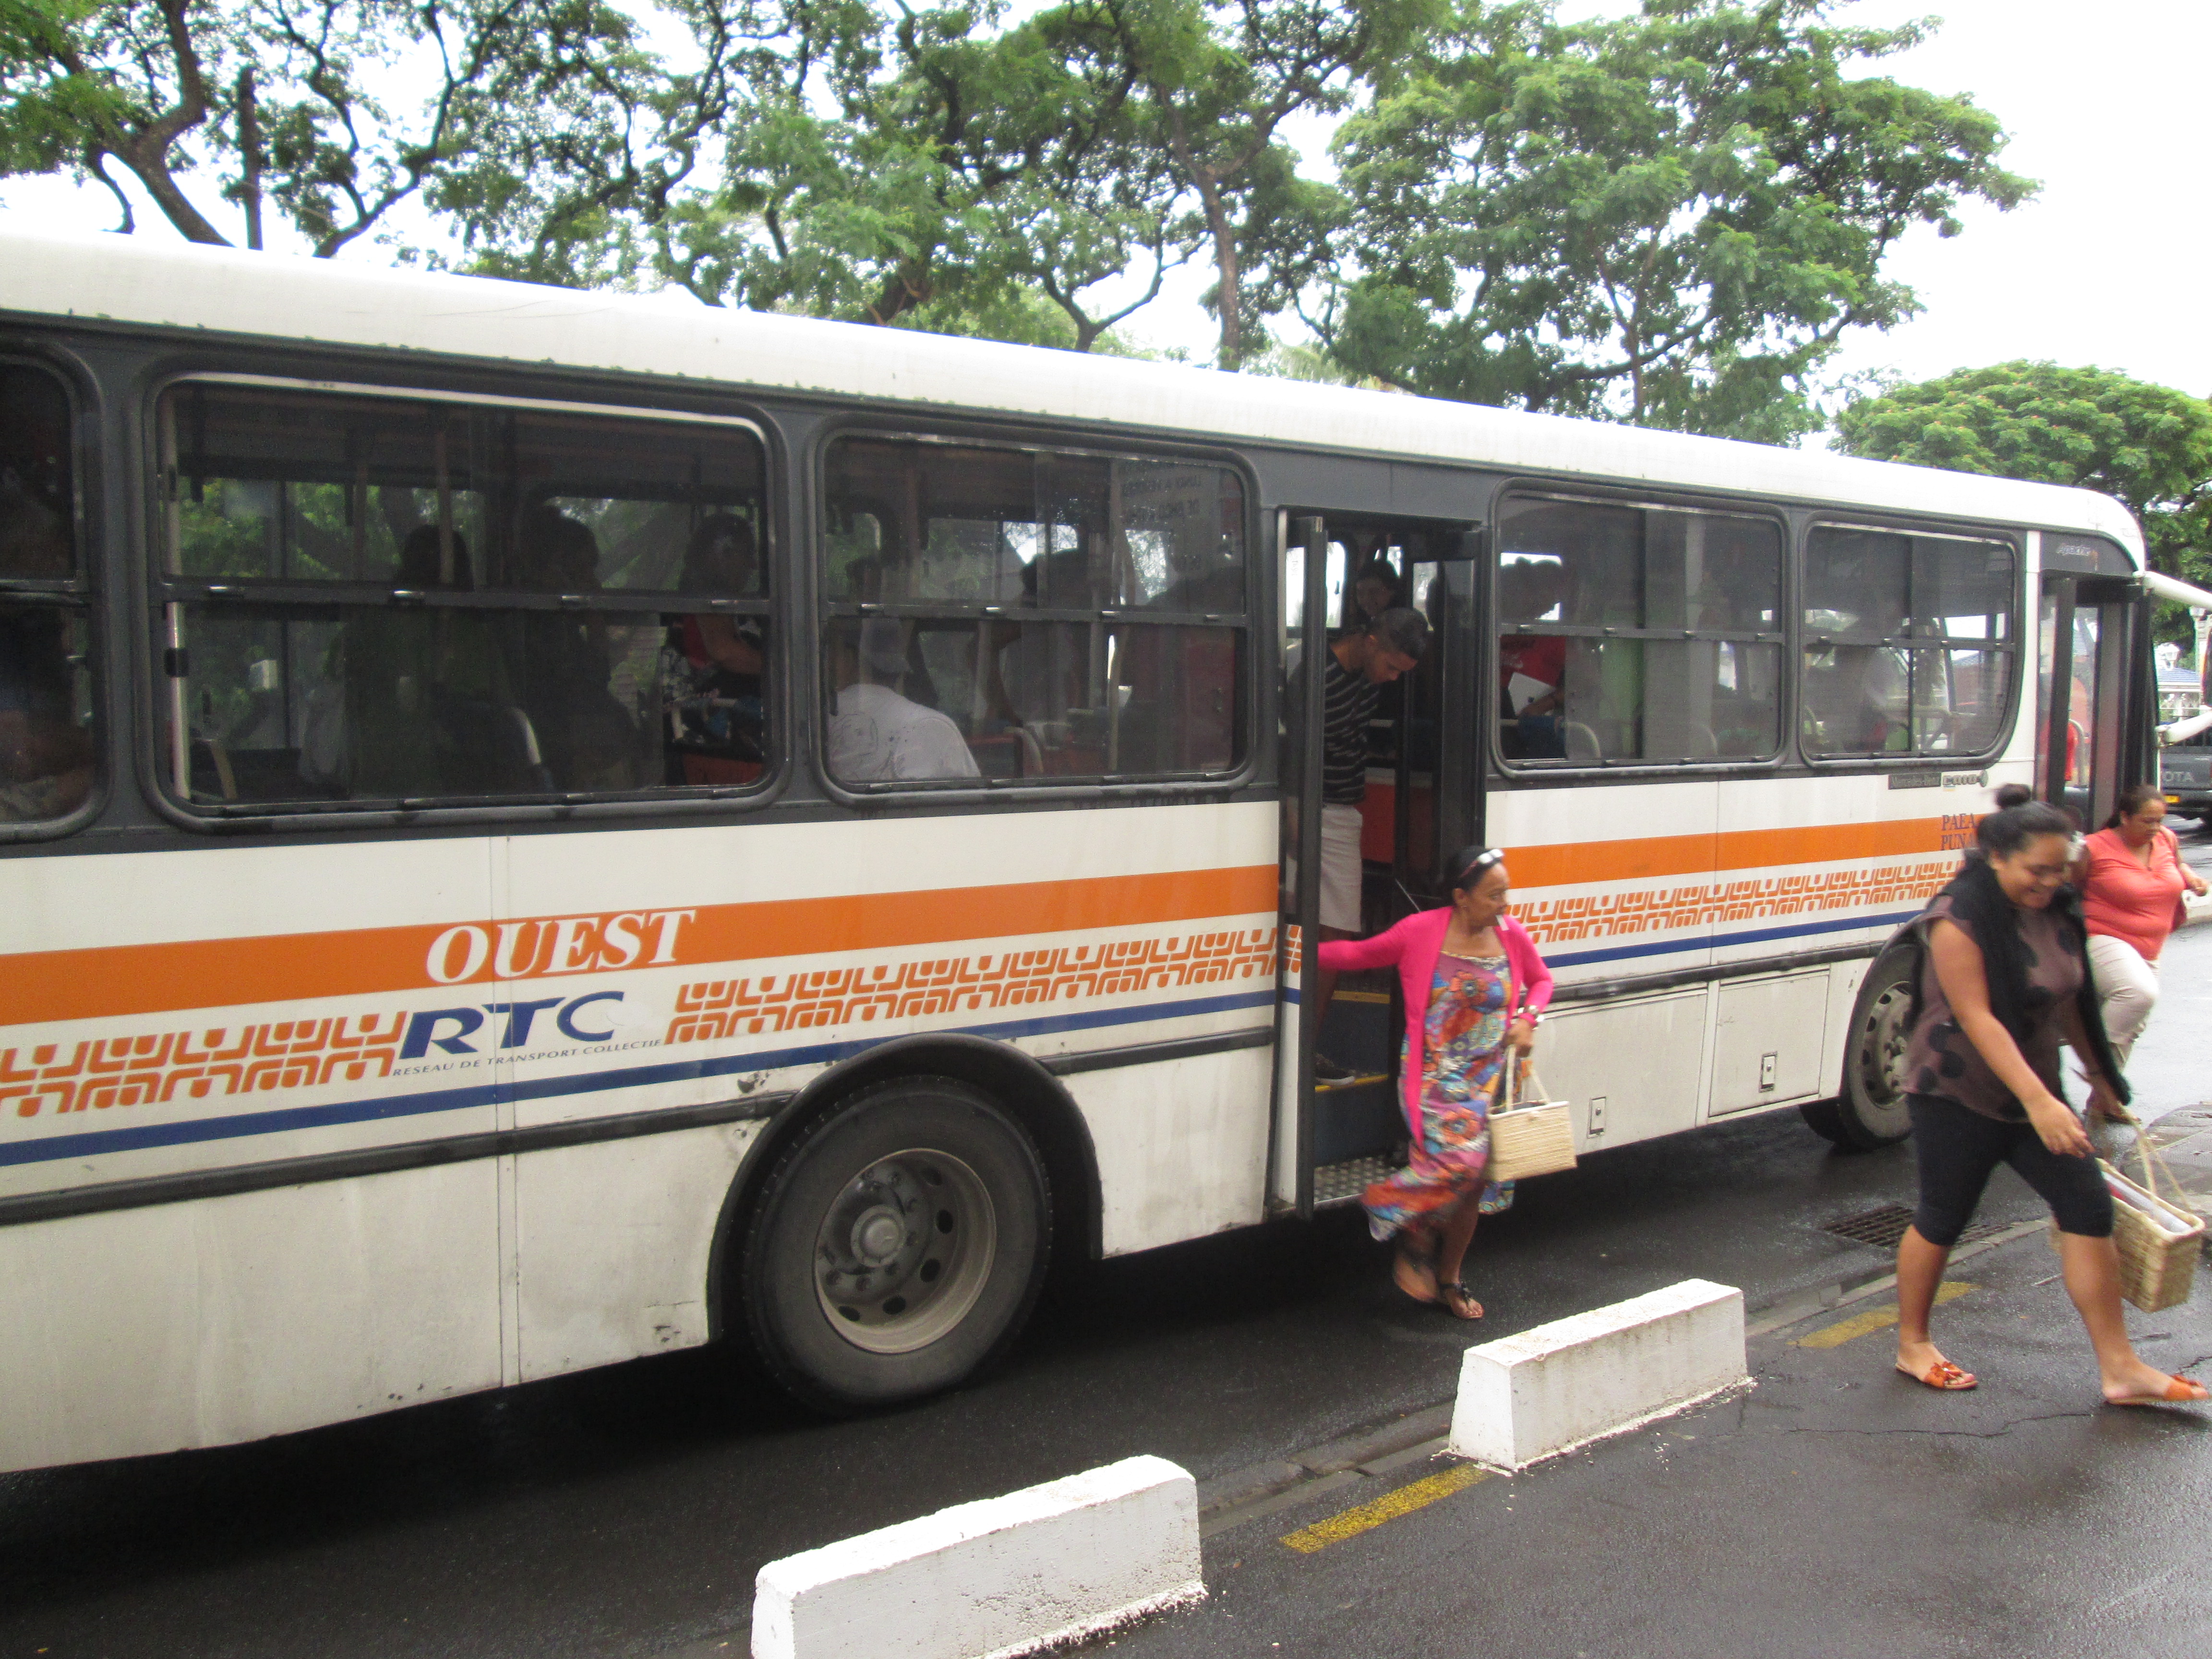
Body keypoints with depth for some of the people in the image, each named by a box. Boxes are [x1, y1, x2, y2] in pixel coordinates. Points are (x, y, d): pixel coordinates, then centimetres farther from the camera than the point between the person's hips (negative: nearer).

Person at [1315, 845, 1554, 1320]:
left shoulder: (1512, 935, 1)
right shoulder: (1421, 932, -9)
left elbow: (1541, 979, 19)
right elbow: (1360, 953, 4)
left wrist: (1527, 1019, 1)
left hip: (1490, 1076, 4)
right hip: (1434, 1075, -4)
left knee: (1476, 1177, 7)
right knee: (1461, 1157, -25)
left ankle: (1448, 1279, 29)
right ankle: (1418, 1237, 5)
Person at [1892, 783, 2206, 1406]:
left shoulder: (2056, 910, 3)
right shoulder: (1959, 919, -20)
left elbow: (2071, 999, 15)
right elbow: (1977, 1018, -25)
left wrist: (2100, 1075, 21)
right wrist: (2039, 1102, -30)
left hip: (2032, 1087, 7)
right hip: (1957, 1092, -7)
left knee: (2088, 1206, -1)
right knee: (1942, 1219, 4)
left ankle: (2120, 1369, 7)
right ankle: (1912, 1346, 23)